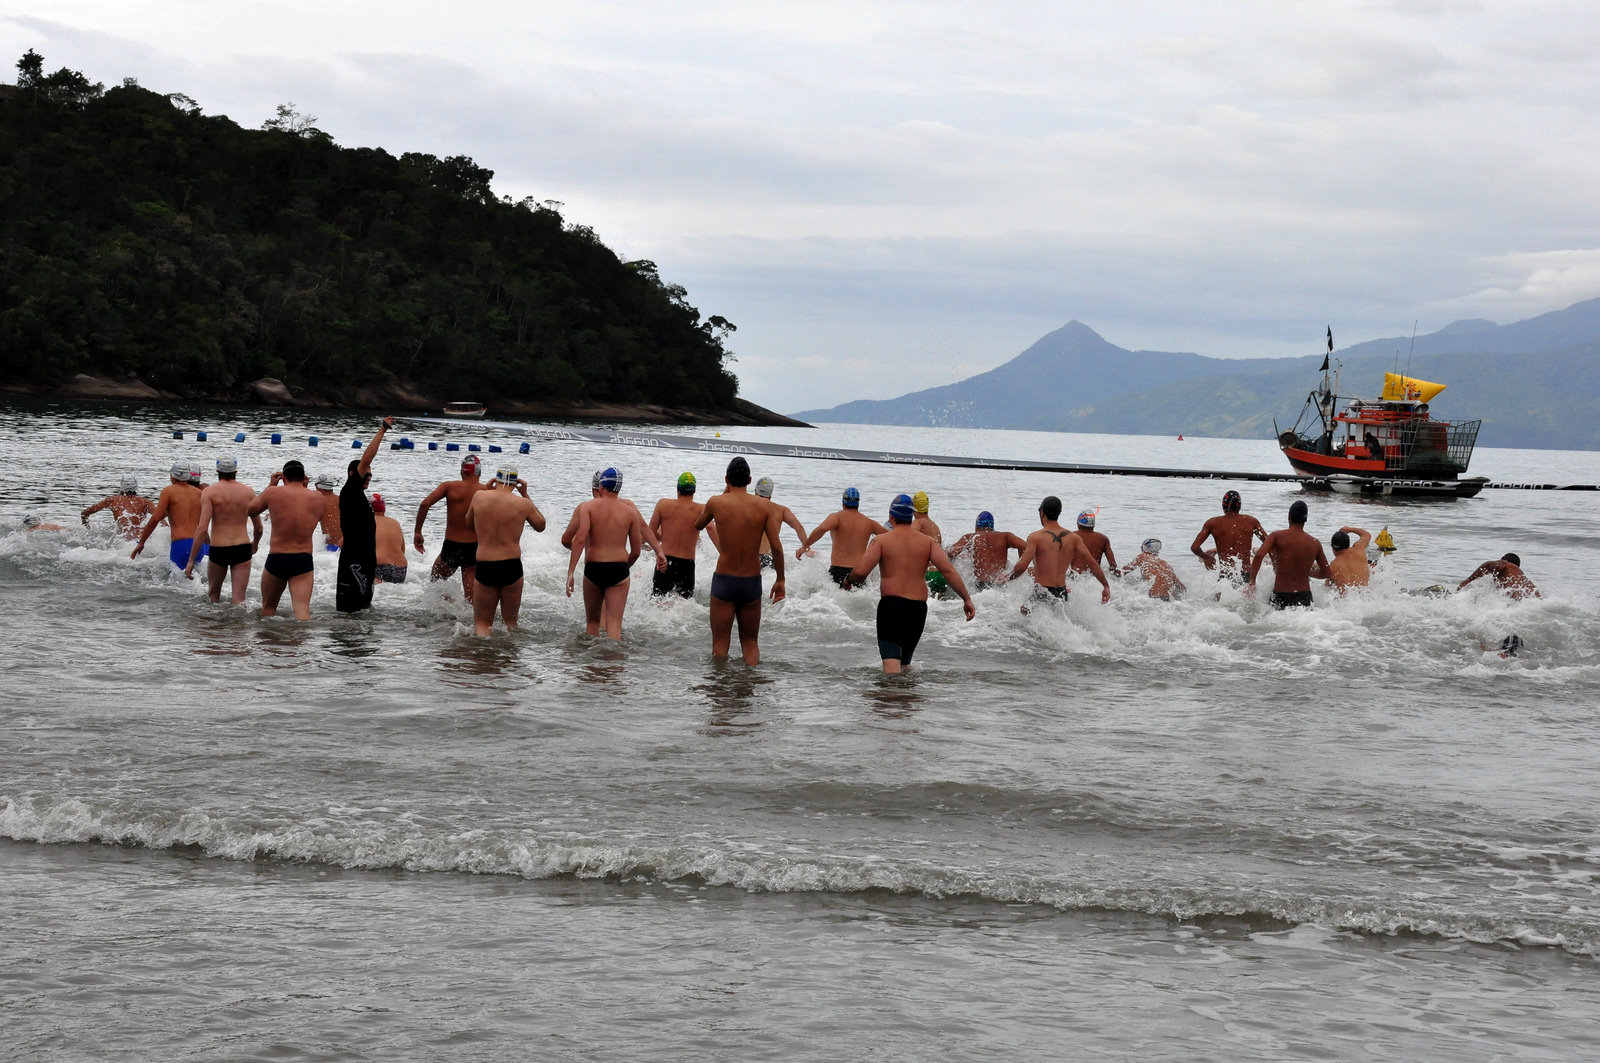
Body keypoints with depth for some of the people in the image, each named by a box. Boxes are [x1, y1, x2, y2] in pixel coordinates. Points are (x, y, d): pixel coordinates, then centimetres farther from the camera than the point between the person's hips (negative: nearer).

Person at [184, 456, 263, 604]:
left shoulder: (210, 492, -5)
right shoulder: (248, 492, 3)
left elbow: (202, 528, -12)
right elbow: (258, 528, 9)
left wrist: (191, 560, -10)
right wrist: (255, 544, 31)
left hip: (218, 549, -1)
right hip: (243, 548, 2)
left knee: (213, 594, 22)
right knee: (239, 599, 0)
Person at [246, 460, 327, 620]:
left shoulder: (273, 493, -4)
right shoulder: (316, 498, 3)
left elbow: (249, 511, 12)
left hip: (276, 559, -1)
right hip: (303, 560, 1)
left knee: (268, 607, 20)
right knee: (302, 611, -8)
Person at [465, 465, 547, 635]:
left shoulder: (479, 497, -1)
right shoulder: (523, 504, -4)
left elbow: (469, 525, 17)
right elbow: (540, 526, 16)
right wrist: (526, 495, 18)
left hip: (484, 568, 0)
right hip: (512, 567, 0)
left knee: (482, 623, 6)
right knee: (510, 620, 18)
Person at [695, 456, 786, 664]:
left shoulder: (716, 503, -5)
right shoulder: (765, 506, -4)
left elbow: (698, 524, 16)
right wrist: (780, 580, 2)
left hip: (723, 580, -2)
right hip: (752, 582, 2)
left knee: (720, 644, 4)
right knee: (750, 641, 15)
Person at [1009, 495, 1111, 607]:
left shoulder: (1035, 537, -10)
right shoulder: (1073, 538, 5)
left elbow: (1022, 566, -18)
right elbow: (1092, 563, 3)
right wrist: (1106, 586, 11)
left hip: (1041, 594, -6)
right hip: (1062, 594, 6)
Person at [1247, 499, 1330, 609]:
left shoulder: (1277, 536, -4)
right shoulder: (1315, 544, 5)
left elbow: (1259, 556, -18)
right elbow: (1326, 573, 14)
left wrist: (1251, 582, -13)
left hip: (1280, 597, -2)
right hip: (1304, 598, 2)